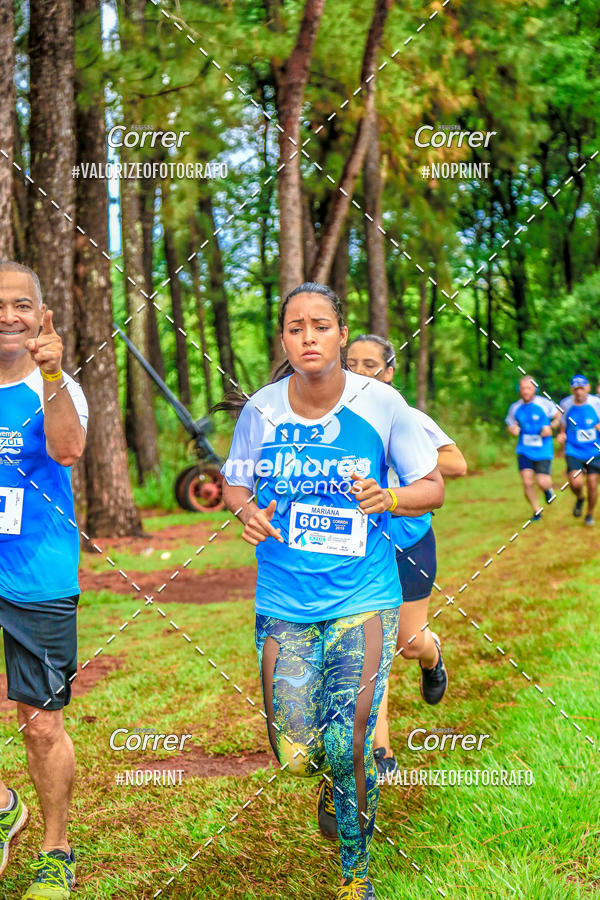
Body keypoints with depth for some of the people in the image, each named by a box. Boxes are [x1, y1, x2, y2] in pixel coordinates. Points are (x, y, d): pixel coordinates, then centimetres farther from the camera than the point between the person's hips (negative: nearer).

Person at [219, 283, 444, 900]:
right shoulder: (261, 409, -2)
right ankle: (331, 778, 39)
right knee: (295, 754, -1)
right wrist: (247, 510, -12)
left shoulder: (381, 404, -7)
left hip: (363, 599, -2)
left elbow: (433, 488, 0)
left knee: (350, 749, -7)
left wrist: (386, 498, -21)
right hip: (283, 602, 2)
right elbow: (234, 483, 11)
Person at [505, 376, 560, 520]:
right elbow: (510, 424, 16)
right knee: (527, 482, -8)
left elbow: (560, 416, 6)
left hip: (543, 451, -2)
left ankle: (548, 489, 31)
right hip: (524, 451, 2)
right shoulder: (515, 407, 2)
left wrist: (551, 427, -12)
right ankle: (537, 511, 13)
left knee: (542, 483, -9)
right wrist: (513, 429, -7)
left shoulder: (544, 403, -8)